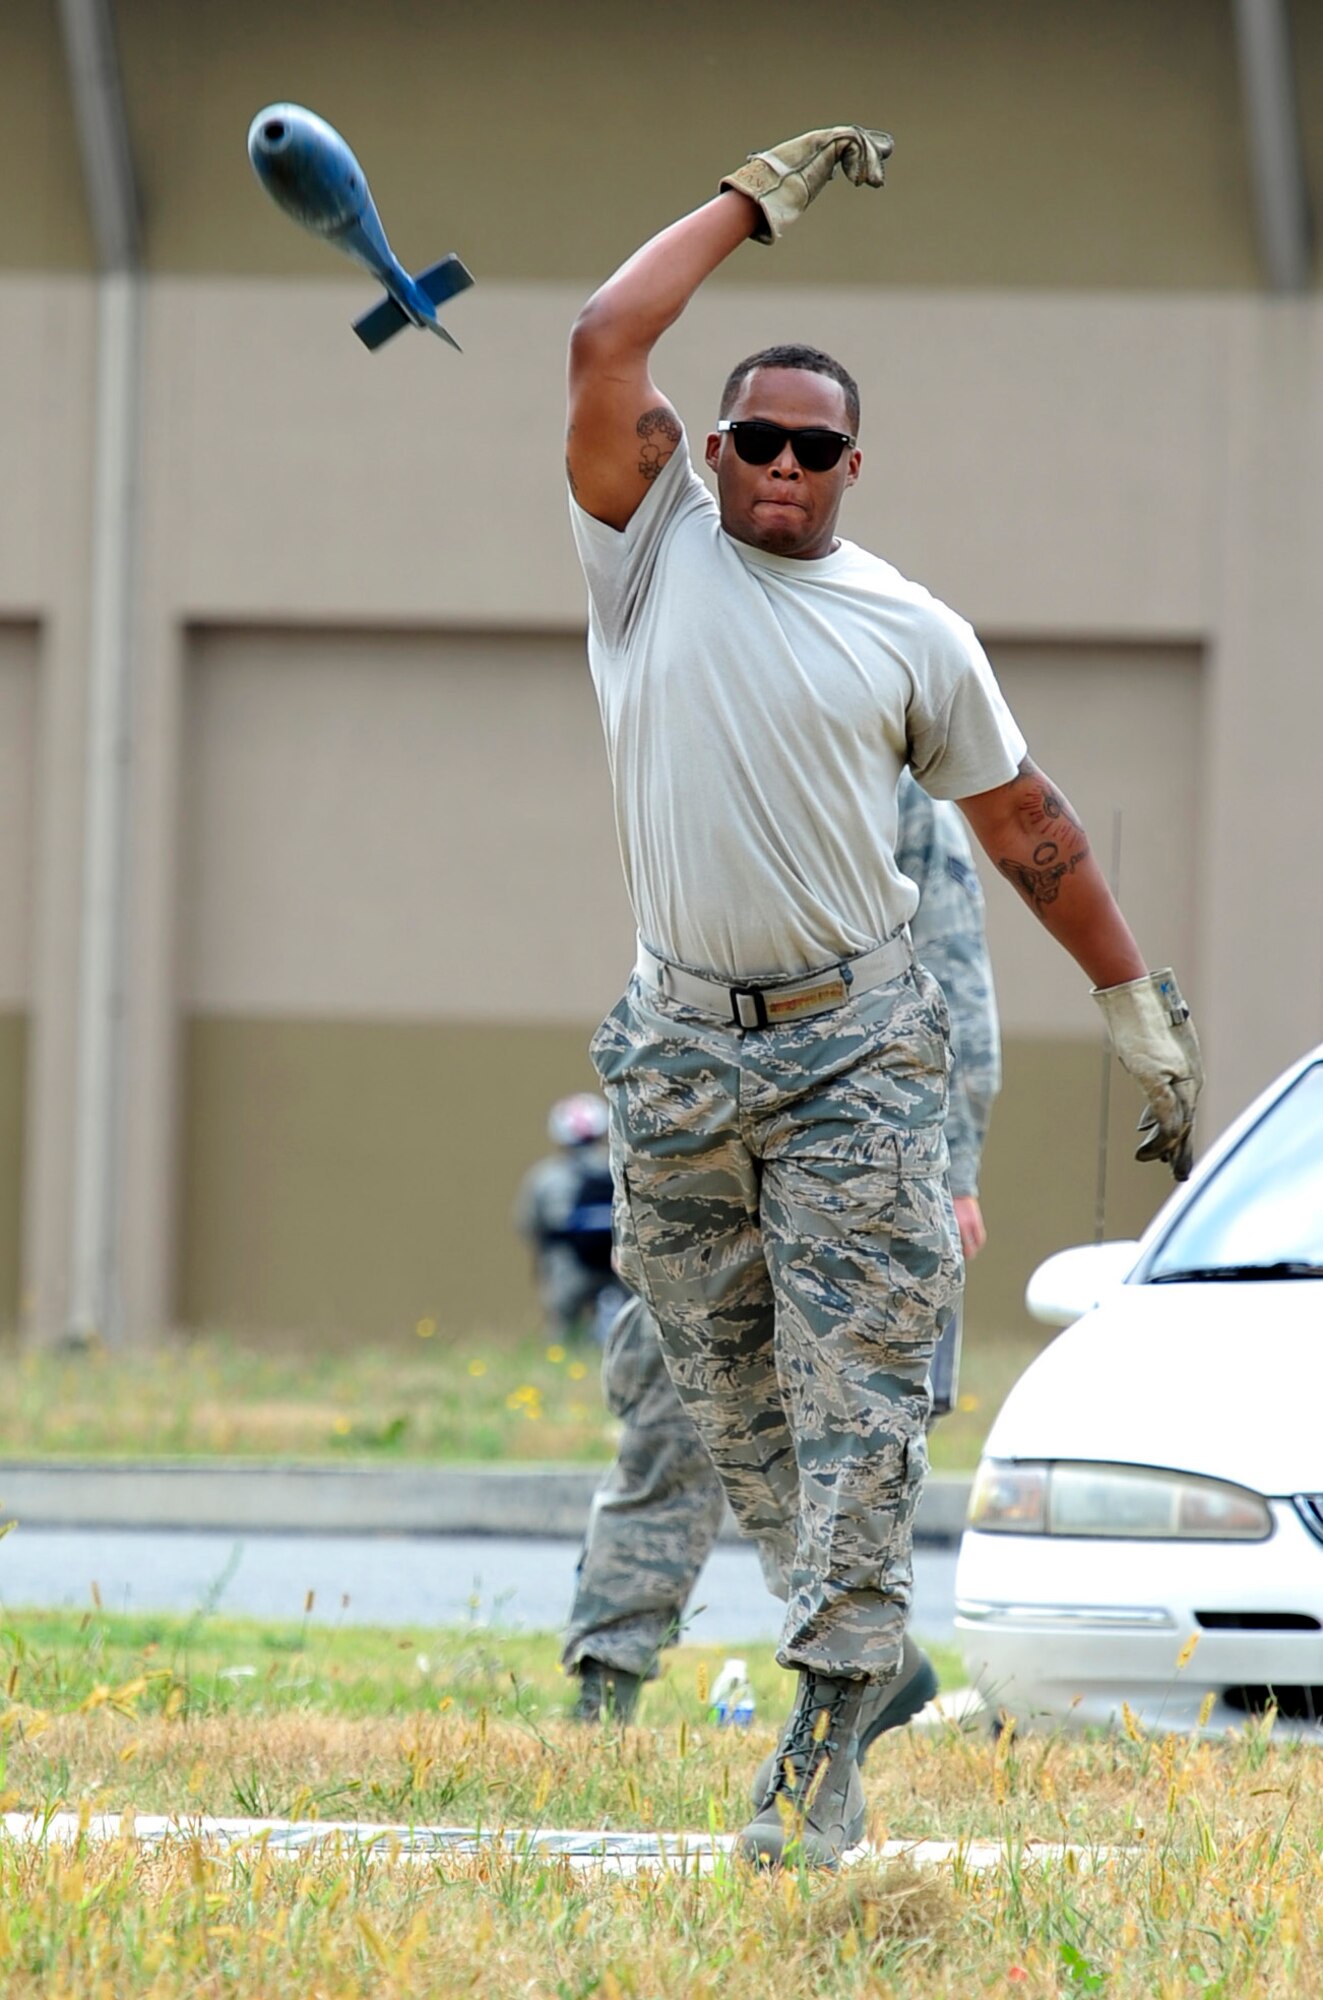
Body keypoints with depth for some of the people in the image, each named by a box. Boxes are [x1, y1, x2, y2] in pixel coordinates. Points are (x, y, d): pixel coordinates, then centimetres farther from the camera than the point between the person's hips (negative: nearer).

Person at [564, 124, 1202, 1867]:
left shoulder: (911, 632, 4)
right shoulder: (658, 557, 5)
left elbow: (1028, 827, 12)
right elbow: (605, 346, -6)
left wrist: (1143, 1016, 12)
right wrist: (753, 201, 1)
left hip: (859, 1048, -2)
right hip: (681, 1050, 2)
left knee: (856, 1392, -10)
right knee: (727, 1396, 7)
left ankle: (827, 1742, -15)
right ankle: (851, 1625, 24)